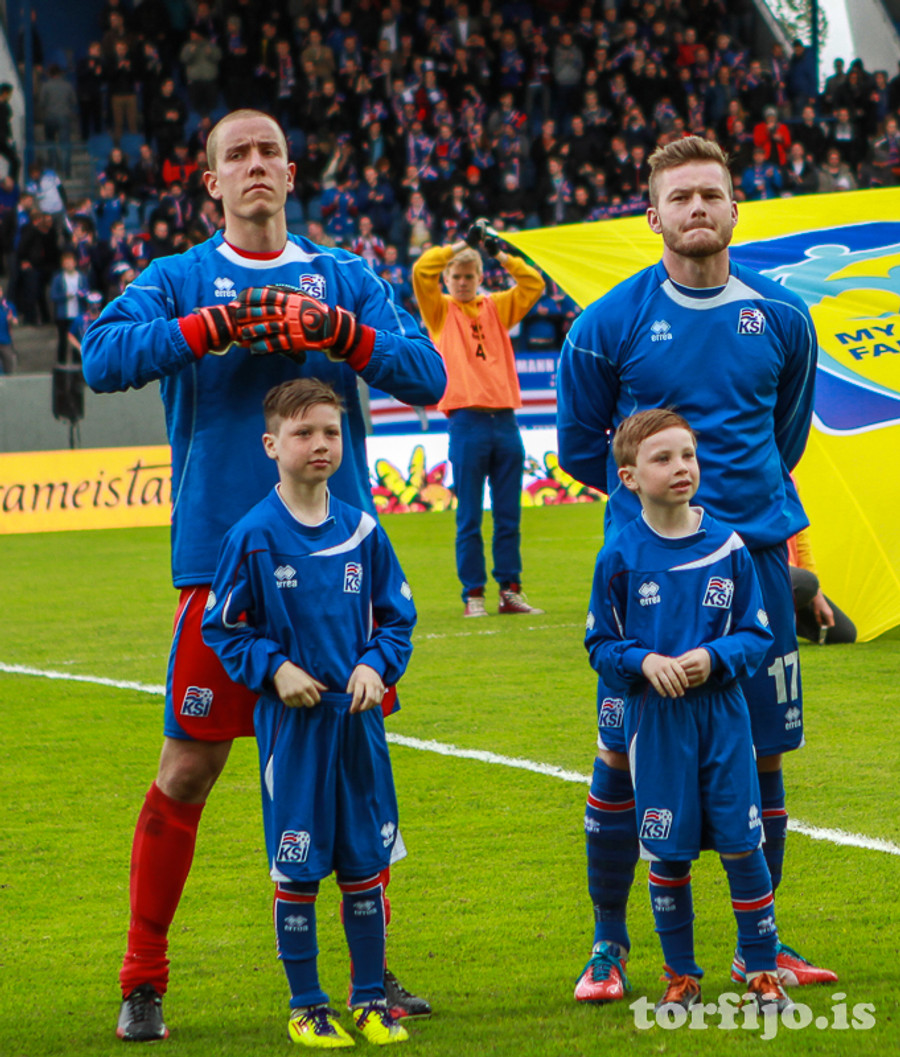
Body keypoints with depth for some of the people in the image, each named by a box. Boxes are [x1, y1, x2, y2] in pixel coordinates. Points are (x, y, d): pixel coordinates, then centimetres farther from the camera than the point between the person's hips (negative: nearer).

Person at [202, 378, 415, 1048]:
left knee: (365, 860, 7)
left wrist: (376, 665, -6)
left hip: (357, 717, 3)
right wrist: (274, 668, -13)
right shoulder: (254, 536, -6)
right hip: (292, 721, -3)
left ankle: (370, 999, 18)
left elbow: (398, 616, 11)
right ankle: (306, 1006, 11)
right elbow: (223, 627, 0)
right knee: (298, 867, 1)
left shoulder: (362, 531, 3)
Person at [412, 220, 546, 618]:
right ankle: (473, 595, 1)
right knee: (469, 518, -2)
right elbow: (421, 271, -6)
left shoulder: (496, 308, 18)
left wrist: (499, 253, 8)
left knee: (509, 516, 5)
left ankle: (510, 590, 9)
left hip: (505, 419, 3)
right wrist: (462, 244, -1)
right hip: (467, 423, -3)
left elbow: (534, 284, 13)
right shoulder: (441, 311, 8)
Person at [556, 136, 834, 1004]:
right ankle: (608, 945, 10)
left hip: (753, 552, 2)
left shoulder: (781, 319, 5)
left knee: (761, 754, 5)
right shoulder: (610, 324, -3)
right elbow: (579, 445, 9)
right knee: (622, 753, -3)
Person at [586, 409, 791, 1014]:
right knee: (668, 854, 4)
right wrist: (644, 662, -15)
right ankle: (681, 976, 18)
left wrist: (714, 657, -13)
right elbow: (600, 643, 4)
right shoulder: (621, 556, -3)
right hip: (655, 719, 0)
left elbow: (758, 635, 4)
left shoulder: (728, 548, -1)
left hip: (721, 713, 0)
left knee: (741, 845, 0)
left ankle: (763, 971, 12)